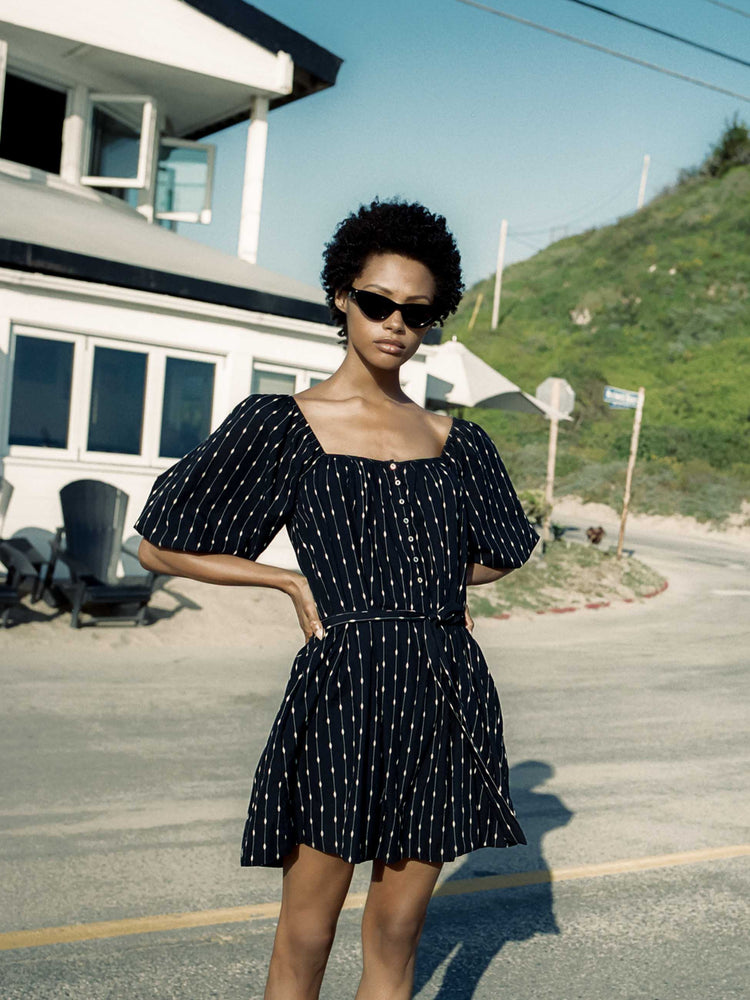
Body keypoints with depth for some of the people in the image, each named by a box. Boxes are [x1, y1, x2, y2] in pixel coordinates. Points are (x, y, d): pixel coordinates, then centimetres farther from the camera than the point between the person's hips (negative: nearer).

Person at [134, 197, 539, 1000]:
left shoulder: (455, 442, 11)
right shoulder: (282, 425, -1)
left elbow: (499, 555, 27)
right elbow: (161, 546, 1)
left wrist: (431, 585, 10)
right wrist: (295, 580, -2)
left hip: (445, 693, 4)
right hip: (342, 690, -4)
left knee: (395, 933, 13)